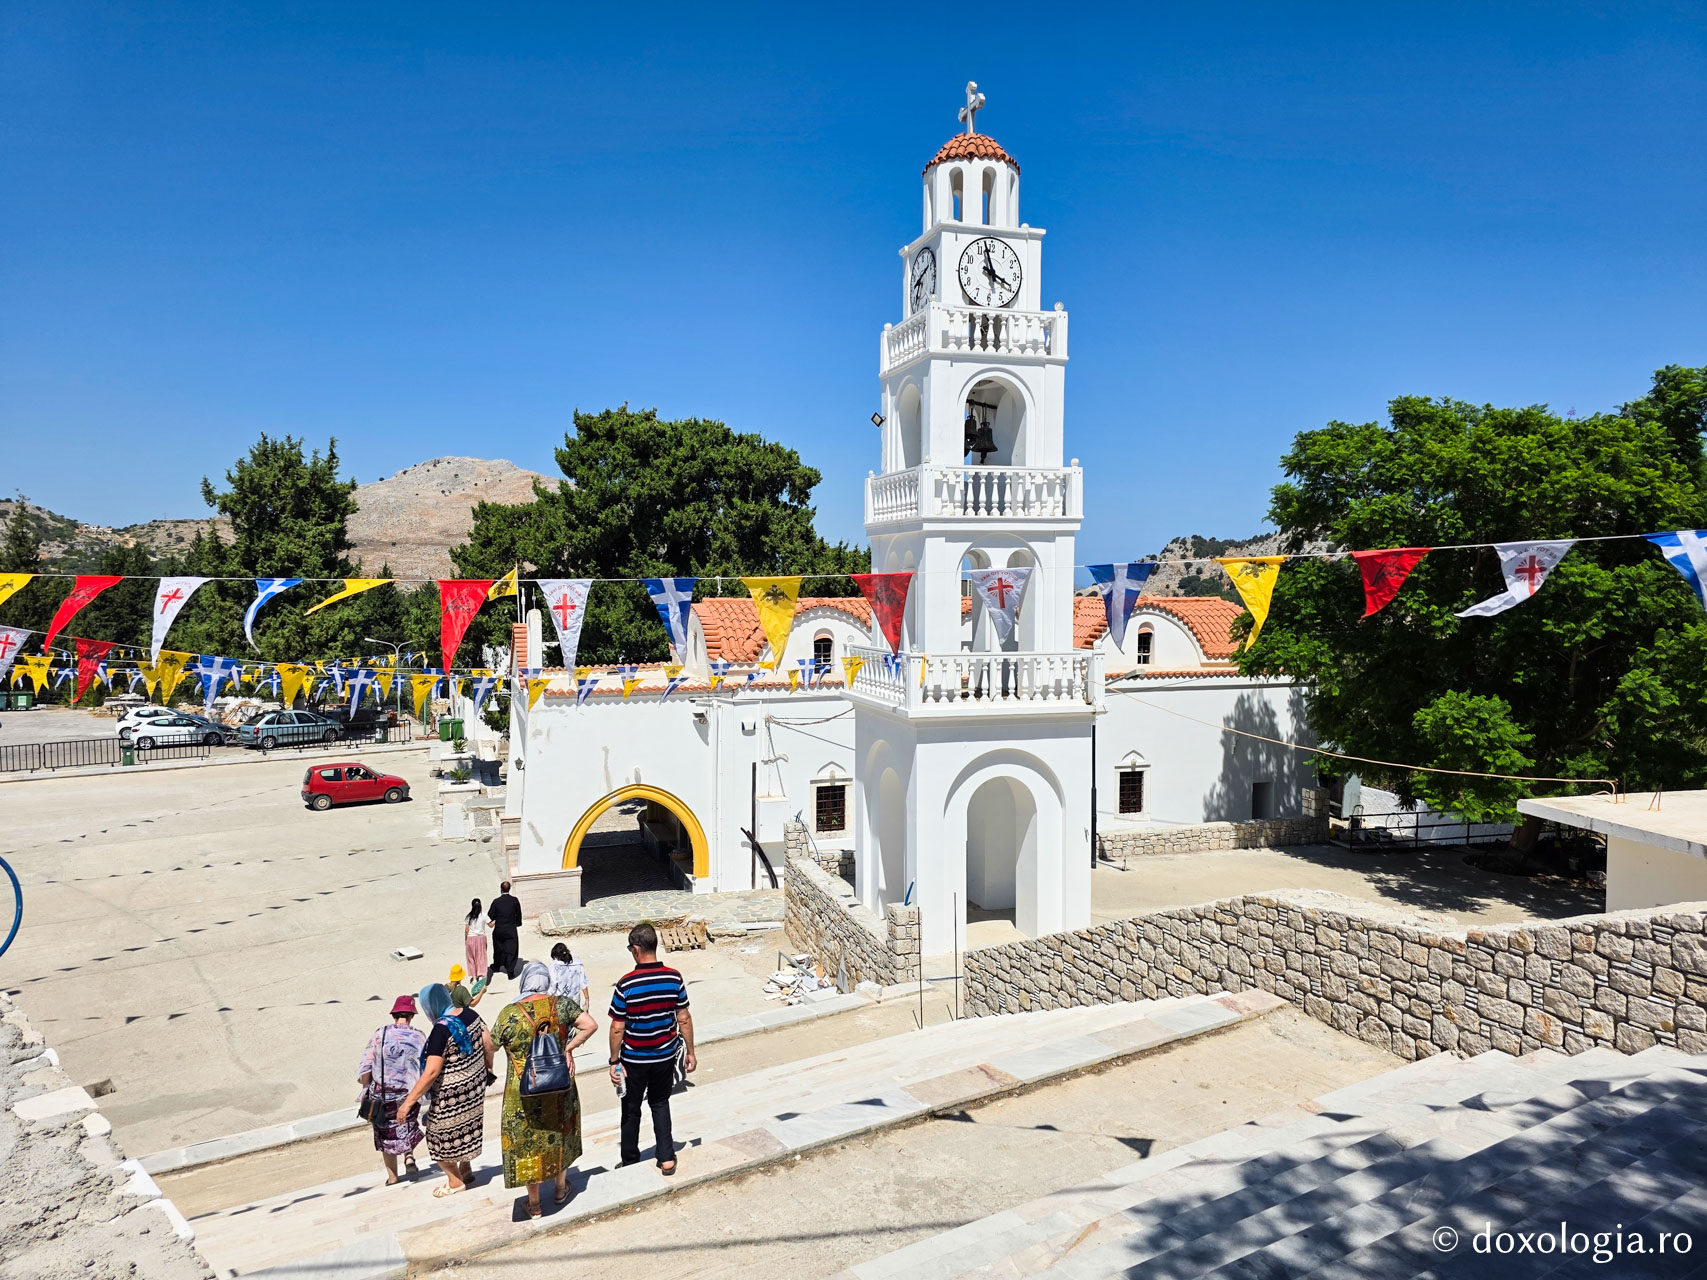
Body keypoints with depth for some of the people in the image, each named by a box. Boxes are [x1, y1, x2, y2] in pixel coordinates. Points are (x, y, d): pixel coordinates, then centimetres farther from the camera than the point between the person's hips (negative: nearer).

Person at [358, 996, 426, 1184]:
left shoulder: (380, 1034, -8)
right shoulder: (419, 1038, -6)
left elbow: (366, 1066, -8)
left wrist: (366, 1090, 4)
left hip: (382, 1094, 0)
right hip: (408, 1095, 0)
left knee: (387, 1135, 16)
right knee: (408, 1125, 28)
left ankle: (392, 1177, 25)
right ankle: (408, 1155, 6)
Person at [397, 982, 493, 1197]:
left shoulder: (441, 1029, -28)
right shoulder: (470, 1014, -6)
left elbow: (431, 1072, -29)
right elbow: (488, 1042, 5)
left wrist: (409, 1102, -23)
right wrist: (488, 1066, 22)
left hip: (453, 1096, -8)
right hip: (476, 1086, 8)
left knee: (444, 1138, 13)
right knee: (466, 1129, 25)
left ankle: (455, 1181, 28)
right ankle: (466, 1170, 40)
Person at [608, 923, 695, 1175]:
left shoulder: (626, 984, -21)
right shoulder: (674, 978, -12)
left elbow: (617, 1028, -16)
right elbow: (684, 1019, -5)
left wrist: (614, 1061, -4)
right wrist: (689, 1052, 6)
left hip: (634, 1059, -2)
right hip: (665, 1056, 3)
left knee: (631, 1109, 17)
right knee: (660, 1103, 23)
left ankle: (630, 1162, 31)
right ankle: (666, 1158, 20)